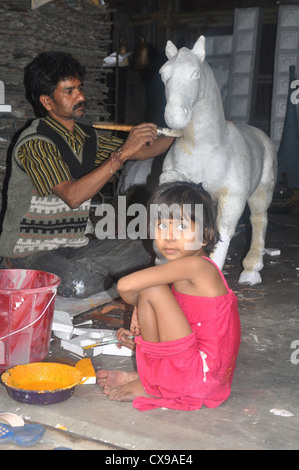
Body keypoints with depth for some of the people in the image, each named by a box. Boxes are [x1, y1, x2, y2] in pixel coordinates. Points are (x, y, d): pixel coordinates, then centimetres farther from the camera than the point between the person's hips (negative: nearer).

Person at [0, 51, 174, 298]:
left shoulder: (87, 137, 9)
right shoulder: (35, 143, -16)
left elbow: (142, 151, 15)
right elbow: (72, 196, -29)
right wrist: (123, 153, -30)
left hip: (74, 246, 7)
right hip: (30, 251, -7)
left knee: (142, 251, -8)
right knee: (82, 283, -34)